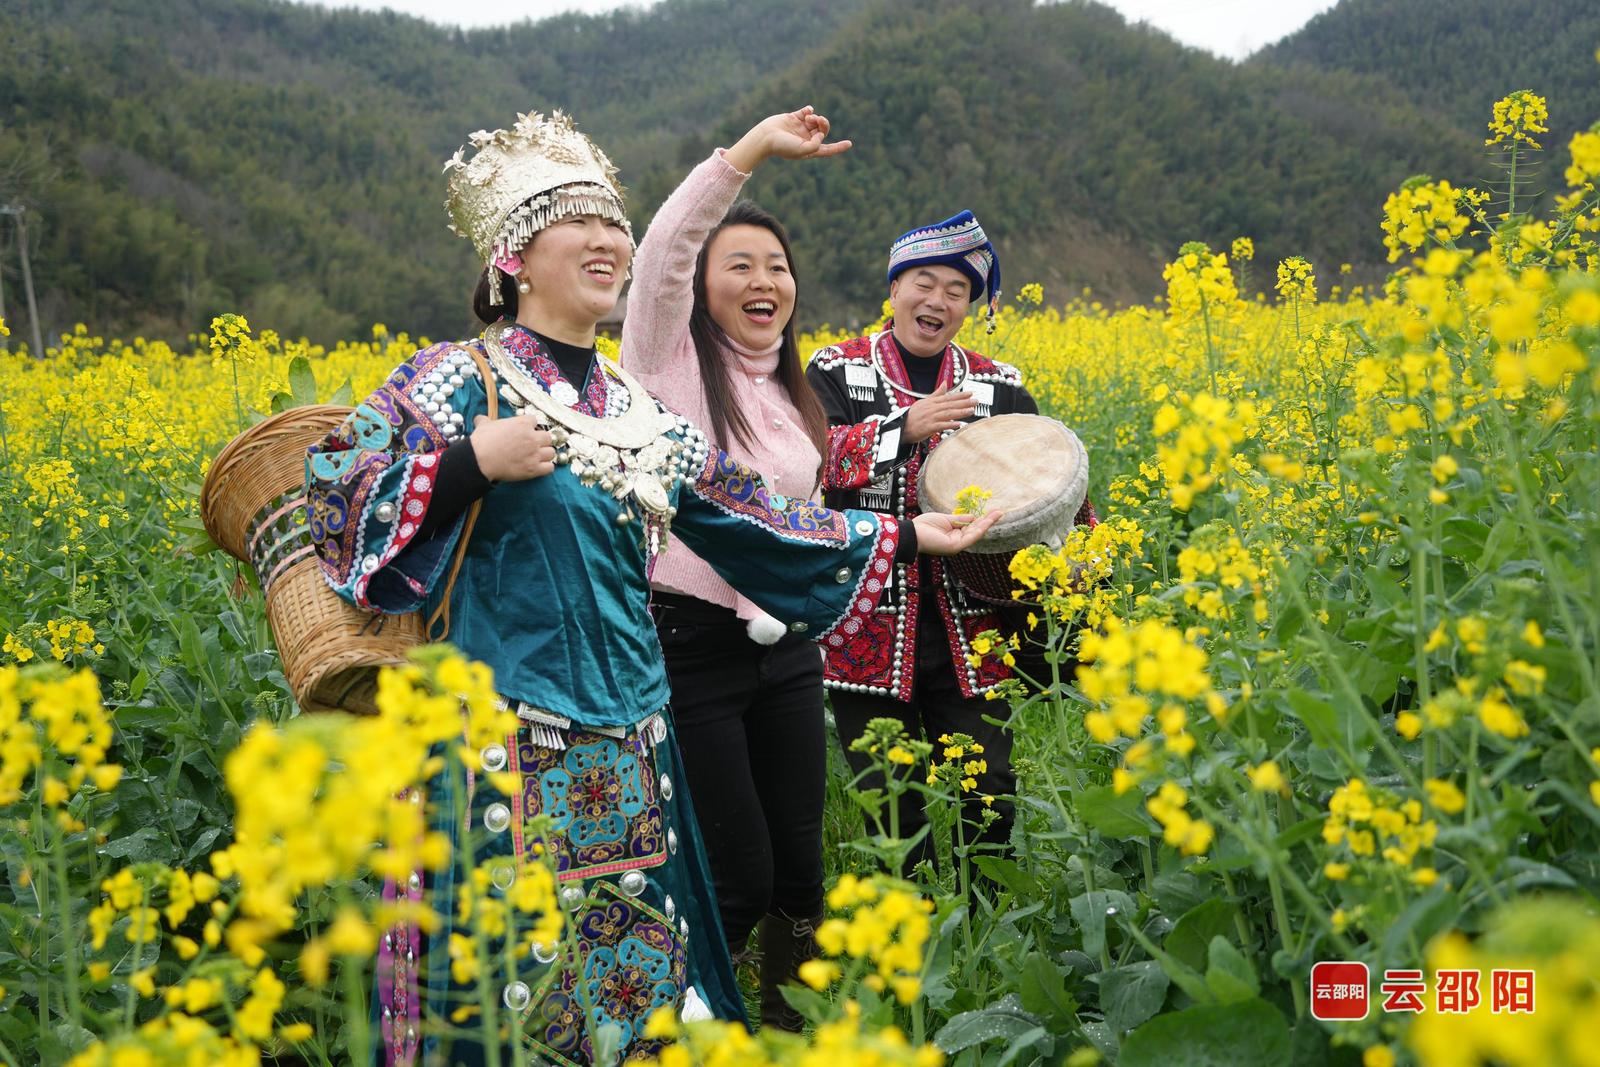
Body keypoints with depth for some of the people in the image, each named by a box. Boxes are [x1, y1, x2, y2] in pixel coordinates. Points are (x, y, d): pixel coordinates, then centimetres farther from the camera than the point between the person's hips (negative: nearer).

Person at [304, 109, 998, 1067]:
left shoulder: (642, 417, 14)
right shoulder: (456, 381, -2)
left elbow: (760, 519, 19)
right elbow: (325, 491, -9)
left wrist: (903, 536, 21)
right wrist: (470, 465, -19)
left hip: (628, 757, 6)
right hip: (503, 746, -5)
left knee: (637, 981, 12)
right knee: (515, 980, -1)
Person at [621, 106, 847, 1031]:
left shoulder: (791, 391, 13)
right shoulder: (669, 360, -5)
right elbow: (661, 252, -24)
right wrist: (752, 148, -29)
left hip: (784, 648, 6)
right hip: (691, 643, -6)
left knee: (801, 870, 10)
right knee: (740, 880, -3)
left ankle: (792, 1022, 29)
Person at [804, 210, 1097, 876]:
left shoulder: (997, 387, 9)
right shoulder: (835, 372, 3)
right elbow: (813, 460, -13)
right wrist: (905, 427, -25)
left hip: (971, 638, 2)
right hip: (870, 632, -2)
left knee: (989, 799, 5)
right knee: (889, 810, 5)